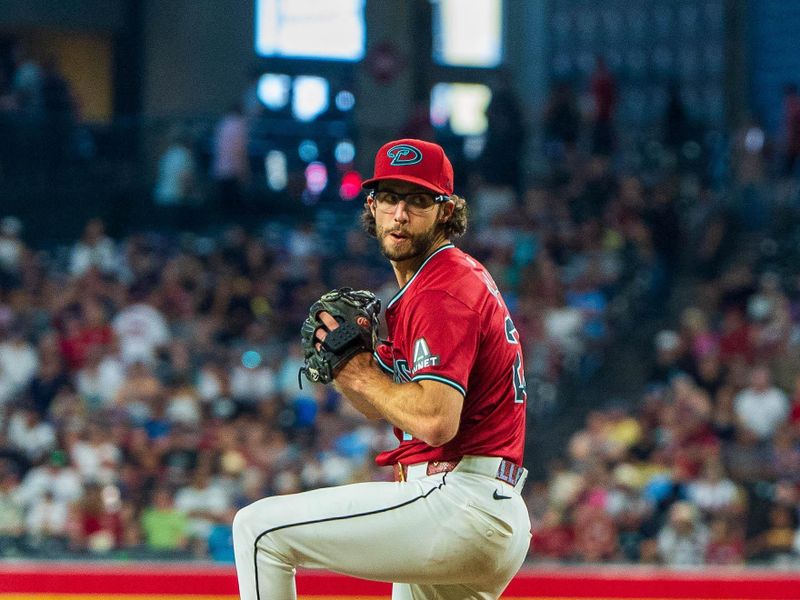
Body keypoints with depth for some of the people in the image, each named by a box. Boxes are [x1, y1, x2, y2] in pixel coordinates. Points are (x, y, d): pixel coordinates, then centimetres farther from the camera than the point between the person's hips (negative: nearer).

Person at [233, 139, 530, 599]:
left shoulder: (444, 292, -12)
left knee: (259, 527, -10)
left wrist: (362, 373, -11)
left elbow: (436, 420, -25)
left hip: (460, 501, -11)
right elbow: (386, 405, 24)